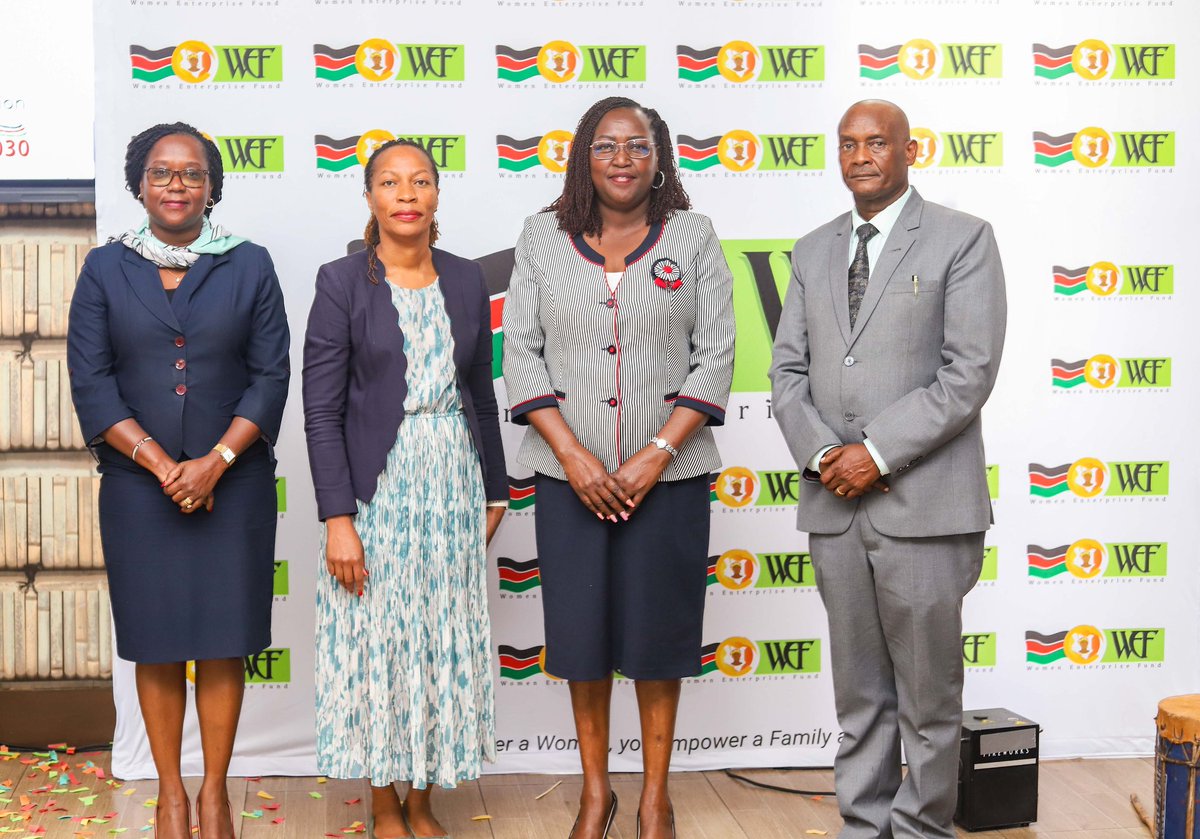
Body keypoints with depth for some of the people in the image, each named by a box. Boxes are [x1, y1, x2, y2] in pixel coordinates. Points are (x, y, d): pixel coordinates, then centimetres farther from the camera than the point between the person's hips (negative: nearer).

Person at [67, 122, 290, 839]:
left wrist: (213, 463, -12)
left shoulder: (249, 265, 4)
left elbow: (271, 376, -1)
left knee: (223, 638, 3)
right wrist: (164, 465, -11)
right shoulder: (106, 269, 5)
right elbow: (91, 383, -1)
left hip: (233, 482, 0)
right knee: (156, 643, 6)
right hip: (138, 485, 1)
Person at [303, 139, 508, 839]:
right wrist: (338, 518, -14)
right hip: (377, 486, -3)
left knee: (446, 639, 8)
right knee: (379, 639, 3)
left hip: (453, 484, 4)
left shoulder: (466, 280, 6)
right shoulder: (342, 282, -6)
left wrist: (494, 490, 14)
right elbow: (322, 409, -8)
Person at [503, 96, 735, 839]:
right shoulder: (543, 238, 5)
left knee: (659, 627, 6)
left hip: (668, 471, -1)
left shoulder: (694, 237, 3)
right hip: (571, 472, 1)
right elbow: (521, 353, 1)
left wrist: (656, 455, -11)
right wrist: (574, 457, -8)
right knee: (580, 626, 7)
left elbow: (716, 356, -2)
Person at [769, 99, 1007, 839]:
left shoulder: (963, 240, -1)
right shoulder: (814, 251, 15)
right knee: (859, 694, 12)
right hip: (834, 503, 5)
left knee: (928, 695, 3)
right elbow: (788, 369, 12)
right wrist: (823, 454, -5)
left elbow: (969, 373, -10)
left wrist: (877, 452, -14)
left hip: (923, 504, -5)